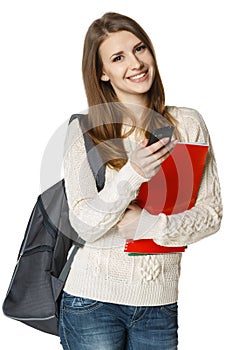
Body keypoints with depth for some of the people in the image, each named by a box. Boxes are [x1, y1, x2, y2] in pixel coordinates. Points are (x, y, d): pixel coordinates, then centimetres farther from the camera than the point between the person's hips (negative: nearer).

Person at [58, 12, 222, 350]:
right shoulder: (83, 131, -4)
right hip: (93, 301, -2)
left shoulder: (187, 124, 1)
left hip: (160, 302, 2)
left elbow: (211, 213, 0)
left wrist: (153, 225, -16)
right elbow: (84, 225, -11)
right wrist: (131, 175, -25)